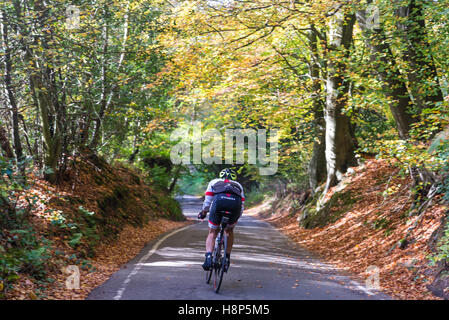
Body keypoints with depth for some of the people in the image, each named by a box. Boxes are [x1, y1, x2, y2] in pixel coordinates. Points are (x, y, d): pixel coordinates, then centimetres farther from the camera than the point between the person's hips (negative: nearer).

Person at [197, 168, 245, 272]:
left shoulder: (214, 182, 35)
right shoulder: (238, 185, 39)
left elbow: (207, 202, 28)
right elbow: (241, 207, 32)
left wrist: (203, 213, 45)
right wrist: (235, 219, 47)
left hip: (219, 200, -1)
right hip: (236, 202, 2)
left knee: (212, 233, 12)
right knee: (229, 230, 27)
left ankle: (208, 258, -7)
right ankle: (227, 258, 21)